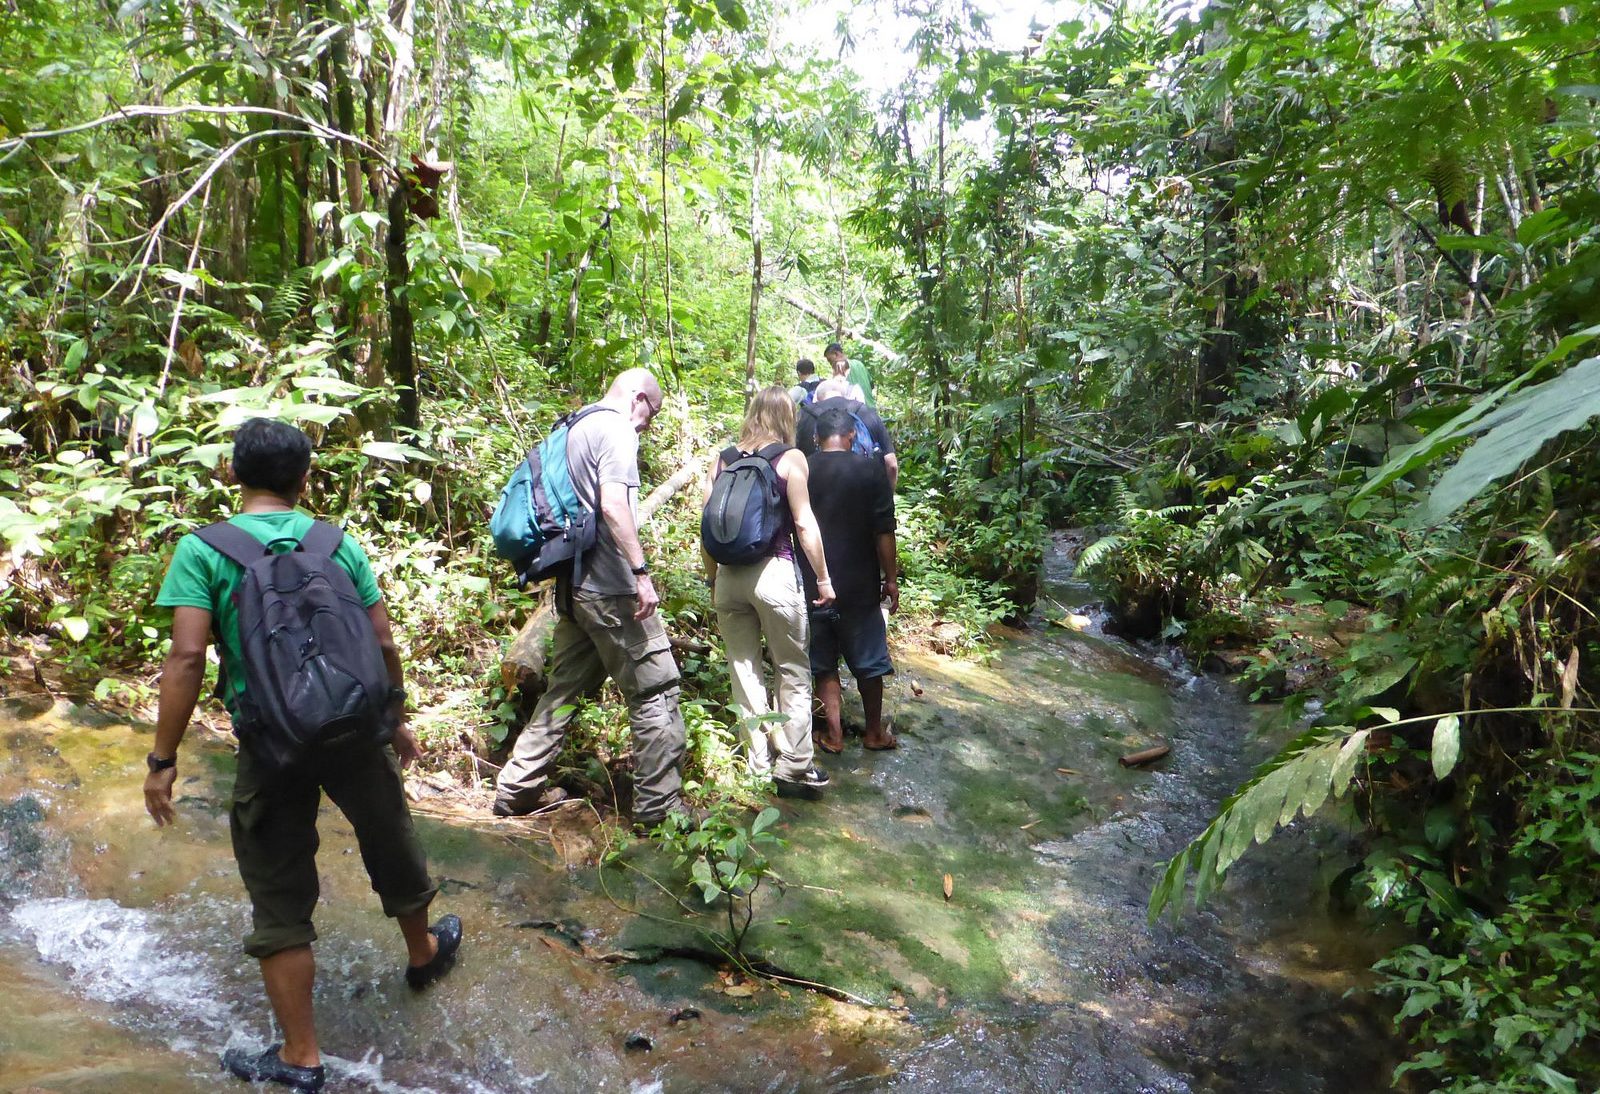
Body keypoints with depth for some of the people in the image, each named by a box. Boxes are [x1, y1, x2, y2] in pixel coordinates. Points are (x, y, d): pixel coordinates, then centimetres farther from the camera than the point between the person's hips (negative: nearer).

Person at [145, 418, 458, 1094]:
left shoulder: (203, 549, -5)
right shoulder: (336, 542, 2)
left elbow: (187, 658, -14)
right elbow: (383, 644, 1)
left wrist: (162, 760, -7)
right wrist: (398, 721, 14)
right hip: (354, 730, 3)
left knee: (280, 900, 11)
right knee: (391, 849, 25)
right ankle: (424, 954, 50)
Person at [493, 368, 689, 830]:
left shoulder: (575, 429, 18)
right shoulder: (616, 429, -10)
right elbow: (614, 504, -22)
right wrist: (641, 573, -23)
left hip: (574, 584, 9)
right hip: (611, 587, -9)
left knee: (565, 687, 17)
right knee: (655, 691, -1)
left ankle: (518, 787, 24)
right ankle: (659, 805, 6)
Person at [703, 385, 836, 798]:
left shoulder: (722, 459, 8)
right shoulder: (790, 458, -3)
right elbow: (804, 524, -7)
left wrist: (712, 579, 16)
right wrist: (823, 579, 0)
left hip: (729, 575, 4)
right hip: (774, 572, -4)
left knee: (744, 671, 12)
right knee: (793, 673, 8)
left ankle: (761, 765, 21)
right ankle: (794, 769, 12)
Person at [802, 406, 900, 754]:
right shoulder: (871, 470, -9)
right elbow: (883, 530, -9)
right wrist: (891, 578, 0)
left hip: (813, 582, 2)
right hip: (859, 583, -1)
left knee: (823, 662, 12)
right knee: (868, 660, 12)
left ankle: (833, 733, 17)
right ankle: (875, 732, 24)